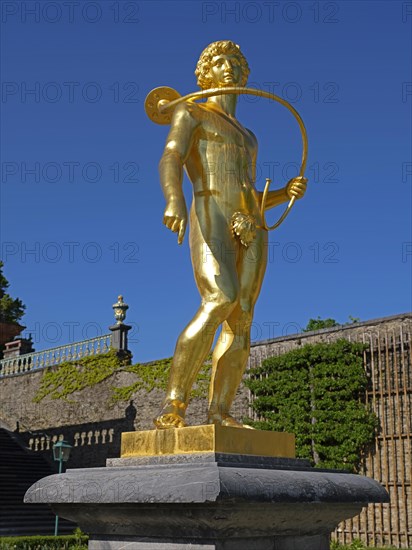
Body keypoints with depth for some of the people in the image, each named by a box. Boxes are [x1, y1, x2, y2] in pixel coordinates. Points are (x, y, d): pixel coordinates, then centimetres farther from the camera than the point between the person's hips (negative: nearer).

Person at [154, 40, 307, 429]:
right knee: (219, 302, -29)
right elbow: (170, 160, -7)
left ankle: (219, 414, -12)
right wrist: (174, 200, -28)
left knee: (240, 321, -8)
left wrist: (286, 193, 9)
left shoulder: (247, 138, 33)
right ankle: (171, 407, -29)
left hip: (250, 230, 7)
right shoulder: (191, 113, 14)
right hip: (210, 219, -7)